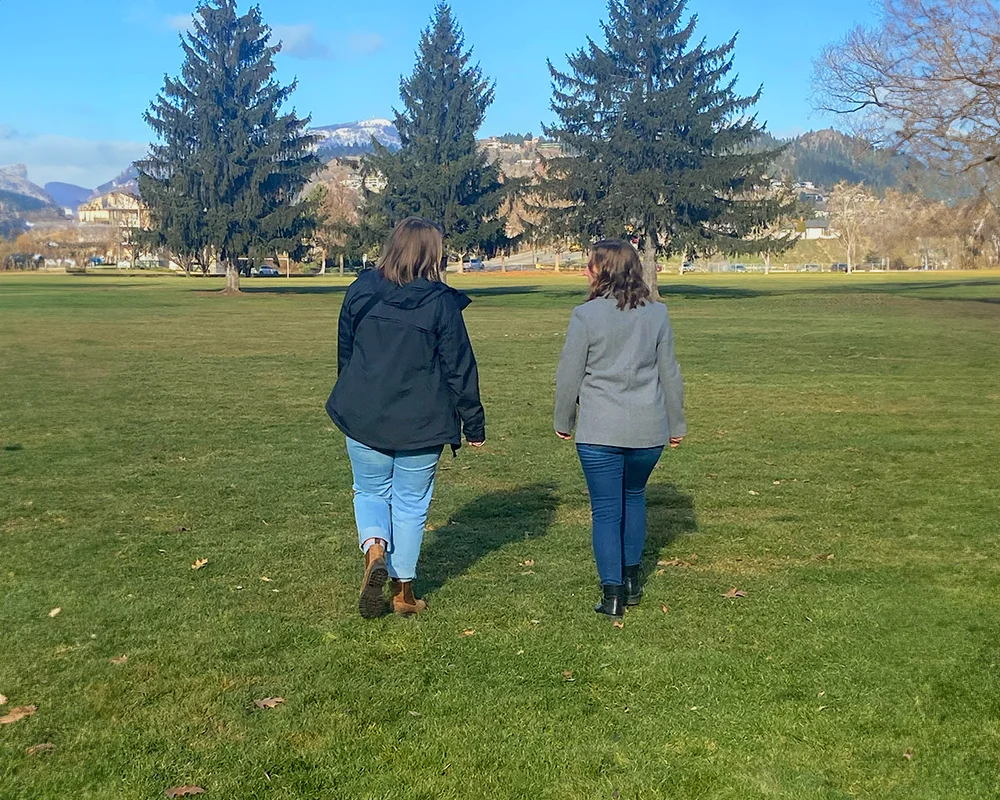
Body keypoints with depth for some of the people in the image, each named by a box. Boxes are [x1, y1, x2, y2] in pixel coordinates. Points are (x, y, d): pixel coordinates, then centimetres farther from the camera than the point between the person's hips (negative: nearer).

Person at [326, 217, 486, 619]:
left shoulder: (360, 291, -1)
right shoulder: (441, 302, -10)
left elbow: (344, 352, 11)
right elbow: (460, 368, -7)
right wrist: (474, 424, 3)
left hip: (363, 417, 2)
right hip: (421, 422, -2)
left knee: (370, 492, 19)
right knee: (410, 504, 12)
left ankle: (374, 549, -9)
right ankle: (403, 591, 19)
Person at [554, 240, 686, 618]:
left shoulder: (586, 315, -9)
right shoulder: (657, 314, 1)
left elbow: (569, 375, -4)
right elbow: (669, 373, 7)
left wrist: (563, 422, 10)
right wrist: (676, 423, 17)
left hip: (599, 431, -3)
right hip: (648, 429, 4)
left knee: (606, 510, 5)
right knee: (634, 497, 24)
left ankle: (612, 593, 4)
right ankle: (632, 579, 30)